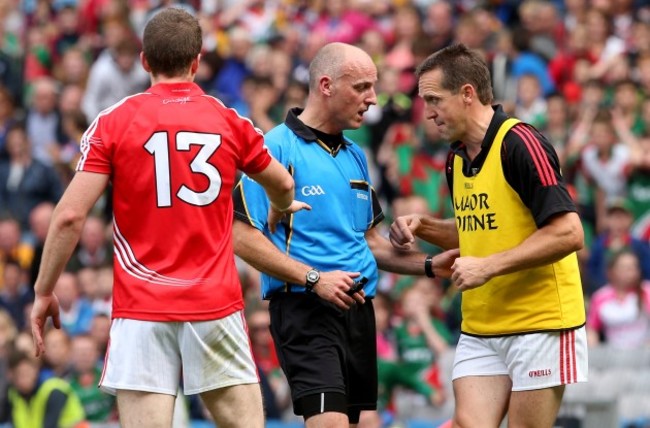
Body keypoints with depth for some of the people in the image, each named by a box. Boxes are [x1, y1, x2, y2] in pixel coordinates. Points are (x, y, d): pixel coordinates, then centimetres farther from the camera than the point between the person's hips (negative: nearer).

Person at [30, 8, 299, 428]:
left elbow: (70, 216, -7)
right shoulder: (229, 121, 6)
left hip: (142, 310, -1)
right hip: (216, 306, 1)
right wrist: (281, 210, 48)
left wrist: (44, 292, 4)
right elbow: (282, 185, 25)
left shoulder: (114, 123, -1)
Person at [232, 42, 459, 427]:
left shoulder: (355, 156, 18)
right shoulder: (277, 148, -8)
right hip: (303, 308, -8)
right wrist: (314, 279, -19)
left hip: (358, 309, 8)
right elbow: (243, 237, -14)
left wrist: (428, 265, 12)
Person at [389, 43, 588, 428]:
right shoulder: (458, 158, 11)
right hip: (479, 330, 7)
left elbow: (568, 233, -22)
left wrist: (489, 266, -21)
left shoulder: (521, 145, -15)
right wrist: (424, 227, 8)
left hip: (540, 323, -7)